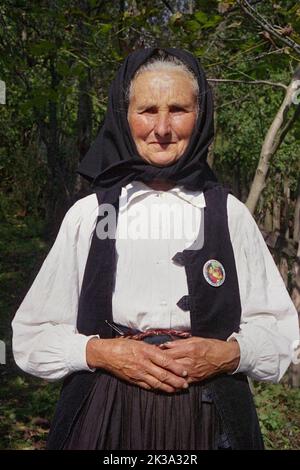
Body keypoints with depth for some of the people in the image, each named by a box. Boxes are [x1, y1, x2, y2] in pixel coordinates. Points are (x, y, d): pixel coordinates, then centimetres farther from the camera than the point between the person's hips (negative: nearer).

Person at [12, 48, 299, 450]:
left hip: (210, 424, 1)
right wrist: (102, 352, -14)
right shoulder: (88, 214, -1)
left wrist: (228, 354, -13)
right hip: (107, 421, 0)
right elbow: (32, 337, 1)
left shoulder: (229, 214, 1)